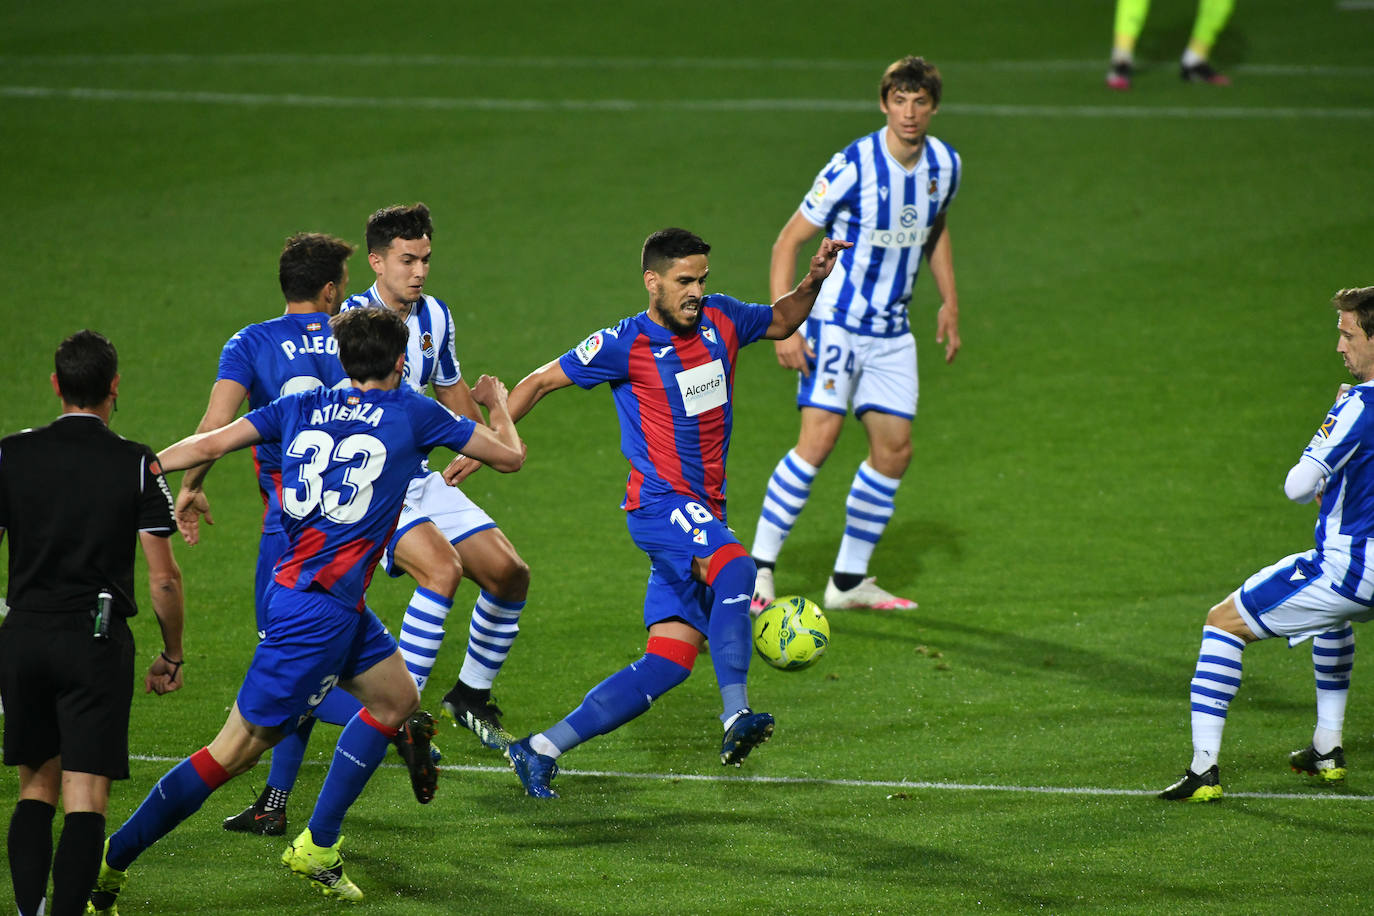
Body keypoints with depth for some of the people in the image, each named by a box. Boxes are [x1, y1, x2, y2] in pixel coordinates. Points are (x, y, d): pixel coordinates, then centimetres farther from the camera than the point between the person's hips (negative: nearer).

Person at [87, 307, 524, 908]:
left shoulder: (301, 407, 9)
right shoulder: (413, 414, -3)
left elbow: (211, 443, 0)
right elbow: (510, 456, 8)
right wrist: (498, 405, 29)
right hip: (319, 607, -8)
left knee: (398, 699, 23)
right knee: (239, 747, -4)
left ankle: (315, 847, 24)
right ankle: (108, 863, -3)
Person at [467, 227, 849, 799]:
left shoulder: (720, 320, 8)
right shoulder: (625, 345, -8)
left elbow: (781, 322, 28)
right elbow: (541, 382, 2)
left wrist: (812, 283, 9)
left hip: (703, 512, 7)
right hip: (659, 502, -7)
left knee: (668, 663, 0)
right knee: (735, 566, -36)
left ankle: (540, 751, 5)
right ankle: (735, 719, -42)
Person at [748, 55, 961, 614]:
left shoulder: (945, 165, 0)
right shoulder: (853, 167, -19)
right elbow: (789, 242, -13)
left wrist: (949, 301, 16)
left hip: (893, 332, 6)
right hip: (836, 322, -6)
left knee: (894, 451, 4)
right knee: (819, 439, -19)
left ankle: (848, 581, 16)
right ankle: (759, 567, -12)